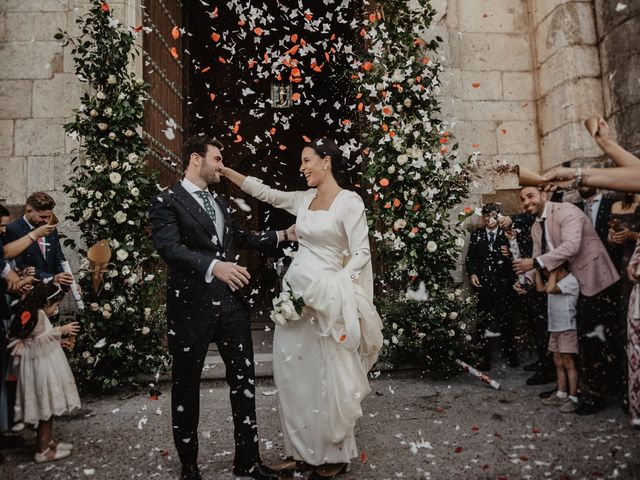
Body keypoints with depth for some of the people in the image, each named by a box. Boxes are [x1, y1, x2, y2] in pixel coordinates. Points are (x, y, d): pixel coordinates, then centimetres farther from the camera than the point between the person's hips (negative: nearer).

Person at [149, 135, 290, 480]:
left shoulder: (219, 202, 17)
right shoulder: (167, 202, -7)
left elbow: (241, 237, 28)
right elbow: (169, 248, -22)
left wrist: (281, 235, 24)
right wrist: (213, 265, -36)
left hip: (230, 302, 7)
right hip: (192, 306, -6)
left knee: (244, 379, 10)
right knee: (186, 386, 10)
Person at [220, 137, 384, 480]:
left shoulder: (349, 201, -9)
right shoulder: (304, 199, 11)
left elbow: (361, 254, -13)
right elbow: (265, 192, 18)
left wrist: (334, 287, -20)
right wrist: (225, 171, 14)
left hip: (325, 297, -7)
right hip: (293, 292, 7)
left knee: (326, 376, 3)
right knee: (294, 373, 13)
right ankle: (304, 449, 31)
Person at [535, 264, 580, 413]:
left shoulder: (571, 281, -16)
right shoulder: (556, 282, 13)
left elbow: (550, 289, -27)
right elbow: (540, 288, 11)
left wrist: (553, 271, -18)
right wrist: (538, 269, 7)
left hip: (567, 329, -9)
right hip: (554, 328, 9)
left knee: (568, 363, -5)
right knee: (558, 362, 12)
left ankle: (573, 398, 1)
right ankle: (561, 395, 20)